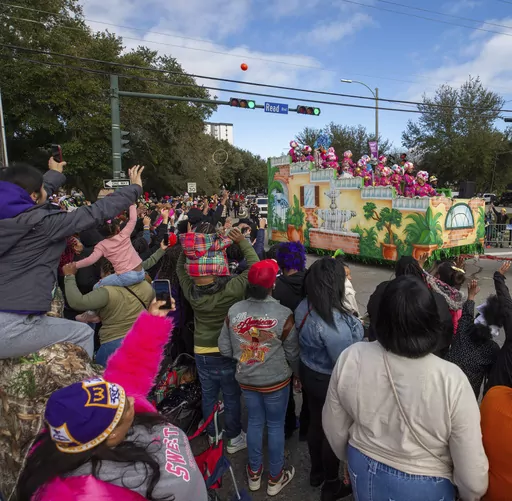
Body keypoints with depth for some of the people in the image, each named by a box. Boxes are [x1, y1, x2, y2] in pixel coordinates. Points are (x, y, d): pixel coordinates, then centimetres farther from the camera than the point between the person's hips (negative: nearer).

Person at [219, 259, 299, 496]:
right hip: (275, 381, -3)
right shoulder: (283, 314, -24)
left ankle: (254, 473, 40)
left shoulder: (234, 311, -15)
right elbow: (293, 353, -11)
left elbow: (225, 349, -5)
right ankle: (275, 478, 35)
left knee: (254, 422, 22)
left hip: (246, 379, 3)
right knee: (276, 425, 16)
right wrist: (296, 373, 9)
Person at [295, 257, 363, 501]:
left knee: (316, 423, 26)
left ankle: (316, 471, 50)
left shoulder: (304, 307, -11)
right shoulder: (334, 323, -36)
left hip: (309, 373, 7)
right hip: (330, 381, -7)